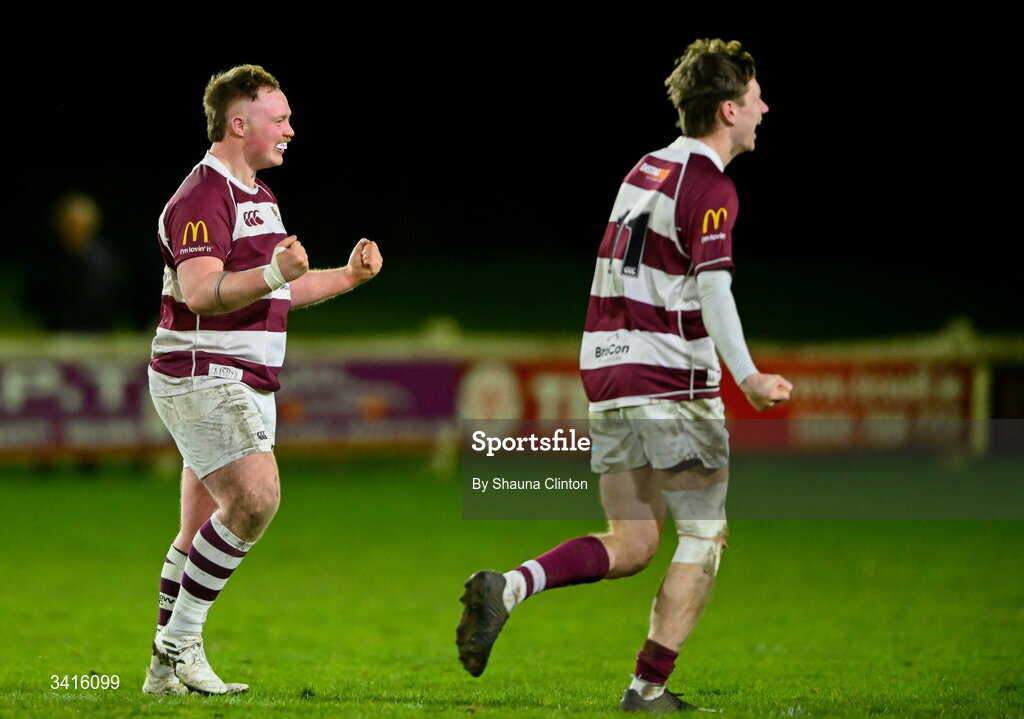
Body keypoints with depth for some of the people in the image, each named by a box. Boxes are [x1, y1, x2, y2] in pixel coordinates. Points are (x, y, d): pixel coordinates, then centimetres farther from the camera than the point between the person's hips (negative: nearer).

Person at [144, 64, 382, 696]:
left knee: (202, 534, 8)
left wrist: (349, 276, 19)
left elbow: (277, 294, 28)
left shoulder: (260, 197, 19)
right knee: (256, 498, -22)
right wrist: (275, 274, -38)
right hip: (202, 378, -10)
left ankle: (168, 670, 11)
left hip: (247, 384, 10)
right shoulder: (203, 196, -14)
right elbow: (200, 292, -26)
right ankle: (180, 642, -13)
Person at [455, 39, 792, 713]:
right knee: (705, 537, 4)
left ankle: (507, 587, -11)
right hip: (673, 383, -8)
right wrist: (749, 378, -30)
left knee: (631, 544, 10)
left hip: (608, 375, 8)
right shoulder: (710, 188, -12)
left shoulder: (647, 169, 15)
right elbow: (713, 288, -24)